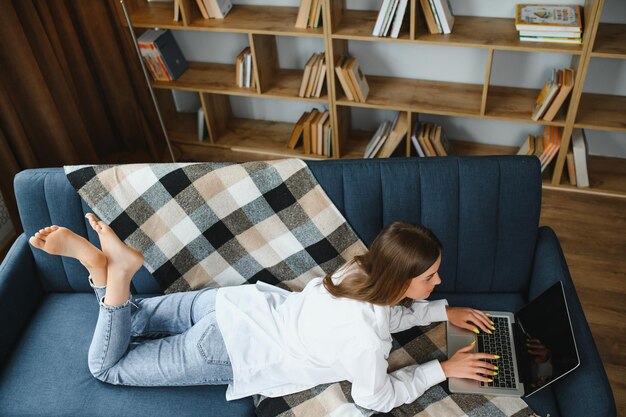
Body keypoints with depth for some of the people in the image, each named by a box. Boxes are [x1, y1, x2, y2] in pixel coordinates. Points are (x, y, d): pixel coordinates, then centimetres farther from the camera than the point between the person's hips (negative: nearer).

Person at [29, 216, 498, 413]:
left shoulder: (362, 269, -7)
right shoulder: (366, 340, -29)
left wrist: (445, 311, 11)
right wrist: (442, 369, -8)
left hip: (240, 302, 7)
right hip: (230, 354, -6)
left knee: (128, 320, 29)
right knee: (107, 366, 13)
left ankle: (97, 256, 6)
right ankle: (118, 269, -6)